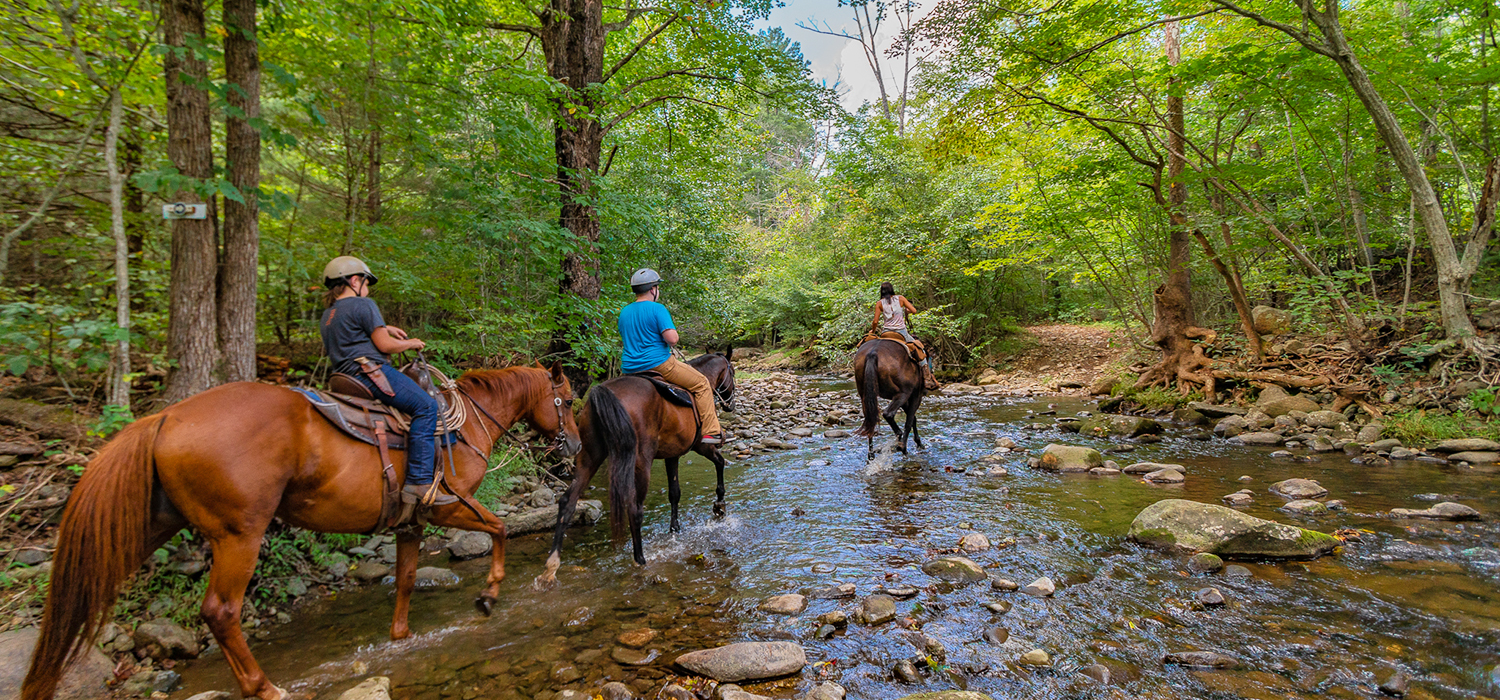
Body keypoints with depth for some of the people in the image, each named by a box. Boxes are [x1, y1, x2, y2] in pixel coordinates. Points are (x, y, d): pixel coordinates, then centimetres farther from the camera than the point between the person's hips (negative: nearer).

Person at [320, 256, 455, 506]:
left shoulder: (327, 316, 24)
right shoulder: (363, 305, -5)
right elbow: (384, 345, -9)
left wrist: (384, 328, 37)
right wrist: (411, 343, 8)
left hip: (347, 379, 11)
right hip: (370, 371, -11)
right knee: (425, 406, -16)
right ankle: (419, 482, -28)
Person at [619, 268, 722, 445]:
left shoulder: (624, 312, 10)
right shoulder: (657, 308, -13)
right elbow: (672, 338, -21)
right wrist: (673, 339, 2)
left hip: (629, 368, 7)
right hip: (657, 363, -7)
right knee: (702, 384, 6)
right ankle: (711, 432, 2)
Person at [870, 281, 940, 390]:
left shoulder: (879, 303, 3)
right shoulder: (900, 298, 3)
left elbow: (875, 322, 0)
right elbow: (914, 310, 0)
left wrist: (873, 330, 19)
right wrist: (906, 311, 21)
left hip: (886, 333, 1)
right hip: (901, 332, -1)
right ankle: (928, 378, 0)